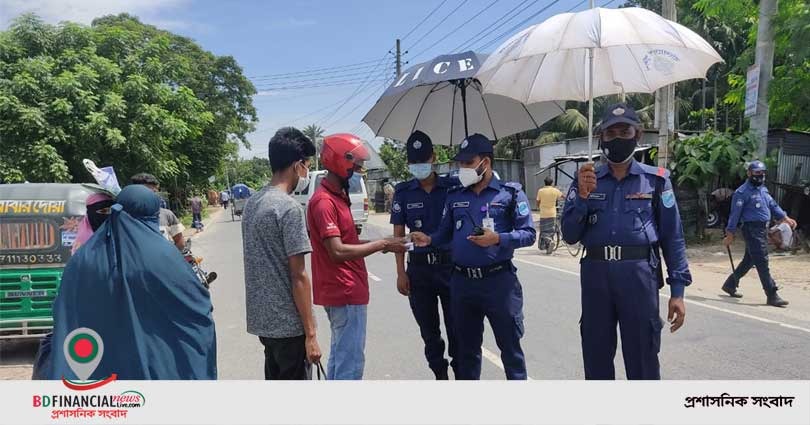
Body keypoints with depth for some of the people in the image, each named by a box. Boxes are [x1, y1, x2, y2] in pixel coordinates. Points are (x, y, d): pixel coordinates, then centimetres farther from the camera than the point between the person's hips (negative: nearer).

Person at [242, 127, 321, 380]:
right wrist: (310, 333, -14)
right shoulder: (289, 208, -18)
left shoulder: (252, 204, 8)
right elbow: (298, 276, -19)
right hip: (288, 323, -8)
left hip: (262, 318, 8)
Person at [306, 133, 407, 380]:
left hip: (344, 291, 10)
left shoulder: (338, 196, 13)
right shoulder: (324, 202, -19)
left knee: (340, 355, 18)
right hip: (345, 293, -10)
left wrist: (380, 244, 3)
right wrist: (381, 244, -20)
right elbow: (337, 252, -26)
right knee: (351, 361, -3)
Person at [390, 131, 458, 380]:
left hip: (451, 265, -2)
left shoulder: (453, 187, -1)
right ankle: (440, 374, 26)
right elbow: (398, 234, 4)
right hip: (419, 268, 2)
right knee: (429, 329, 11)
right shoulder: (403, 192, 3)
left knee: (456, 326, 1)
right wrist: (401, 273, 0)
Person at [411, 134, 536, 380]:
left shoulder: (510, 193, -3)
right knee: (466, 348, 17)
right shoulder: (454, 197, 10)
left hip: (499, 281, -4)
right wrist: (429, 240, -5)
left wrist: (498, 238, -21)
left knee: (510, 346, 6)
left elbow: (528, 234, -6)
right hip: (462, 282, 4)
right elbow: (446, 233, 15)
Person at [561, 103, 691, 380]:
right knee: (596, 358, 13)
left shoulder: (656, 180, 3)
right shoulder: (586, 180, 8)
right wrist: (582, 196, -11)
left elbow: (672, 237, 2)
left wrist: (678, 290, -4)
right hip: (595, 276, 2)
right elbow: (570, 236, 3)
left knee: (642, 360, 5)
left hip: (639, 276, -2)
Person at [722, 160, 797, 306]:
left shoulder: (763, 189, 18)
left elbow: (773, 205, 20)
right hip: (752, 230, -9)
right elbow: (735, 214, -10)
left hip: (763, 229, 9)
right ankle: (772, 295, -7)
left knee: (749, 260, 15)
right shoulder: (742, 192, -9)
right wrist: (730, 234, -11)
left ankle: (730, 285, 27)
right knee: (762, 262, -9)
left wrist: (785, 217, 4)